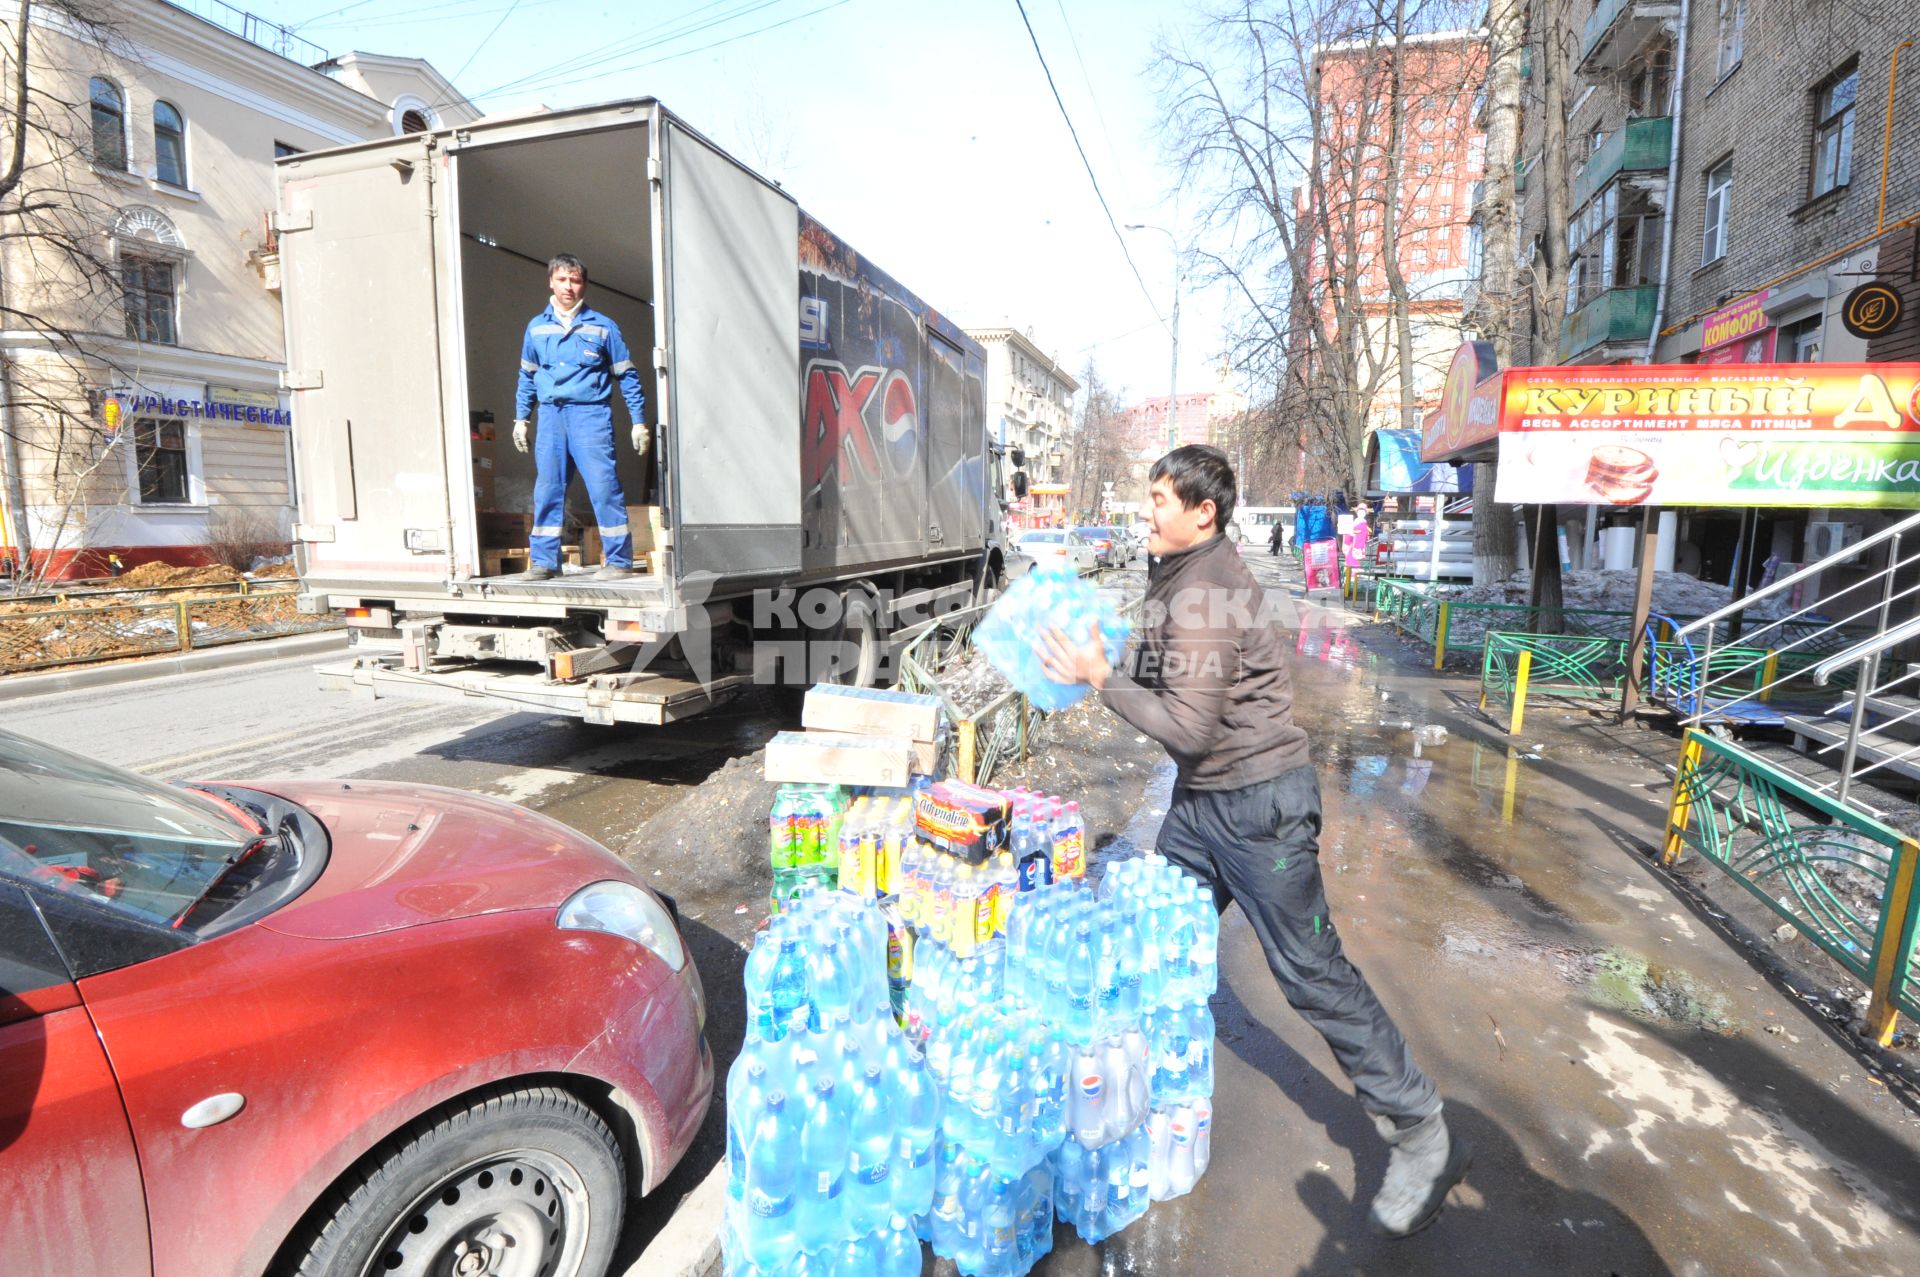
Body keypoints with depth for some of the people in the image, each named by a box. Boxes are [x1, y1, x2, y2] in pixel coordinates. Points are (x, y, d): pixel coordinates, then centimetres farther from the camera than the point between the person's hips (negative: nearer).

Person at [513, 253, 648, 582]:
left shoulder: (602, 327, 3)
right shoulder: (536, 327, 14)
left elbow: (627, 375, 5)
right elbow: (527, 376, 21)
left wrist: (639, 421, 0)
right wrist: (520, 418, 18)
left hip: (591, 415, -4)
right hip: (551, 416, 4)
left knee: (604, 487, -9)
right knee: (547, 490, 5)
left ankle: (619, 561, -3)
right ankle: (543, 561, 13)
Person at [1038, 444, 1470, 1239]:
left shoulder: (1203, 596, -22)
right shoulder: (1180, 577, 9)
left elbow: (1188, 727, -25)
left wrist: (1100, 678, -20)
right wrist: (1100, 671, 2)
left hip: (1256, 799, -10)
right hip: (1201, 796, 10)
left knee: (1311, 971, -1)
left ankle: (1423, 1137, 17)